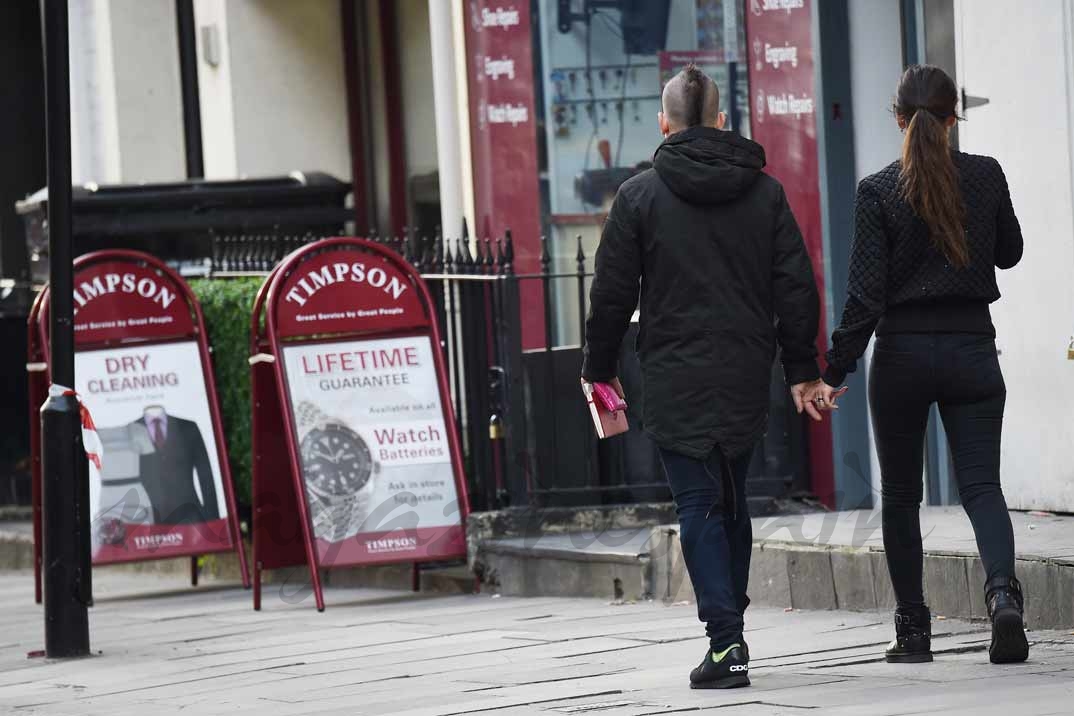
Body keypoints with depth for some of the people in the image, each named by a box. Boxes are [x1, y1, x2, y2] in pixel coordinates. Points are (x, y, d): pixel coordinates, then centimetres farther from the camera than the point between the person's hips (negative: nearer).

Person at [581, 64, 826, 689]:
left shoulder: (639, 196, -3)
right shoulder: (764, 191, 6)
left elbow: (612, 293, -1)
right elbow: (796, 287, 5)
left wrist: (599, 368, 10)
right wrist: (801, 367, 12)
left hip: (677, 381, -3)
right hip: (748, 378, 3)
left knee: (699, 506, -3)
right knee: (732, 500, 17)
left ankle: (725, 643, -12)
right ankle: (730, 625, 23)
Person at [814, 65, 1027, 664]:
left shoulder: (879, 191, -8)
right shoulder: (987, 176, -1)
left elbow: (866, 294, -10)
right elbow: (1010, 253, 15)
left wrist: (836, 371, -5)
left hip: (902, 352, -1)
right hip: (972, 346, 1)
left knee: (901, 495, 10)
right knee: (981, 484, 1)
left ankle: (913, 630, 11)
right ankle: (1003, 590, -26)